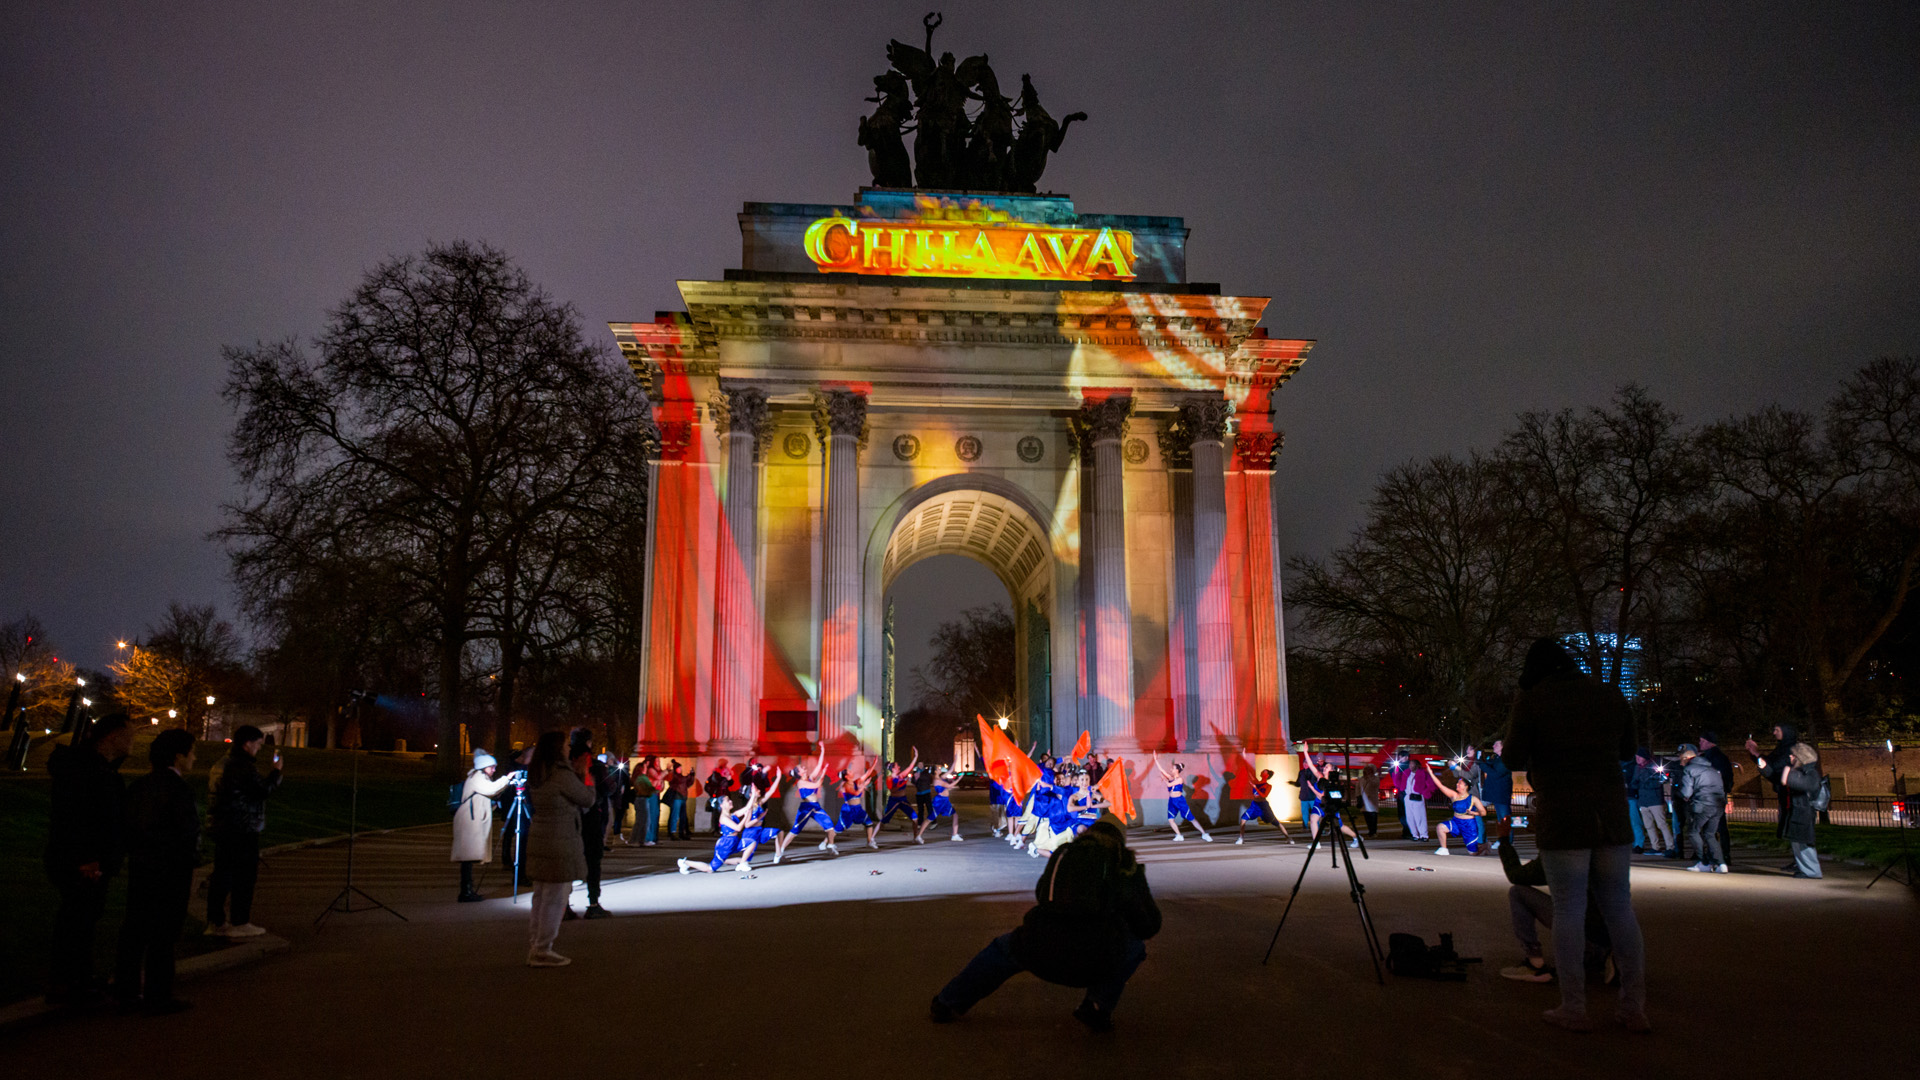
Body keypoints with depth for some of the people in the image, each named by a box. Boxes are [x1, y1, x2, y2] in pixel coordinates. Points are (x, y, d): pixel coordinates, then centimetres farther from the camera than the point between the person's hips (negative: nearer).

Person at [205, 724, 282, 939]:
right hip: (243, 831, -10)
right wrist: (277, 771, -5)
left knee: (222, 875, 14)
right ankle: (239, 923, 3)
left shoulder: (221, 763, 13)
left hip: (221, 830, 10)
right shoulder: (243, 767, -17)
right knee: (244, 877, -1)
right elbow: (264, 791, -17)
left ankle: (215, 922, 19)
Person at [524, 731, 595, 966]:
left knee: (542, 895, 16)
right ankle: (542, 951, 5)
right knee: (555, 898, -1)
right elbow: (587, 800, -8)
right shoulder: (562, 775, -17)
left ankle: (537, 941, 23)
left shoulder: (536, 775, 8)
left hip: (539, 839, 9)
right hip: (560, 843, -9)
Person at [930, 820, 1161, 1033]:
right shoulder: (1126, 864, 16)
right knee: (1134, 943, 29)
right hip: (1092, 962, -2)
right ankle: (1097, 1007, 14)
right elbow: (1150, 925, 17)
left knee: (1003, 947, 36)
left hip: (1040, 954, 3)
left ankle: (945, 1005, 37)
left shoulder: (1061, 856, 23)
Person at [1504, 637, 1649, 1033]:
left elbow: (1514, 760, -6)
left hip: (1562, 819, -4)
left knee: (1568, 911, 1)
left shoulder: (1530, 701, -6)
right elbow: (1627, 751, 18)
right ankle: (1634, 1009, 14)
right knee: (1620, 909, 11)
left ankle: (1574, 1009, 5)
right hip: (1612, 814, 4)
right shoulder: (1609, 695, 8)